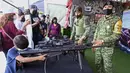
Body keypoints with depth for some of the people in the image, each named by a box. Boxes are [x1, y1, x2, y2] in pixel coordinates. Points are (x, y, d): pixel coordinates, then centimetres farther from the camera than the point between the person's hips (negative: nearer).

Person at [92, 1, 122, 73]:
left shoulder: (117, 19, -9)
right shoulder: (100, 19, 8)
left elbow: (116, 35, -17)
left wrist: (102, 41, -24)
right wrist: (94, 43, 12)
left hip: (108, 47, -5)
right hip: (98, 46, 5)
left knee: (107, 66, 1)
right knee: (98, 64, 13)